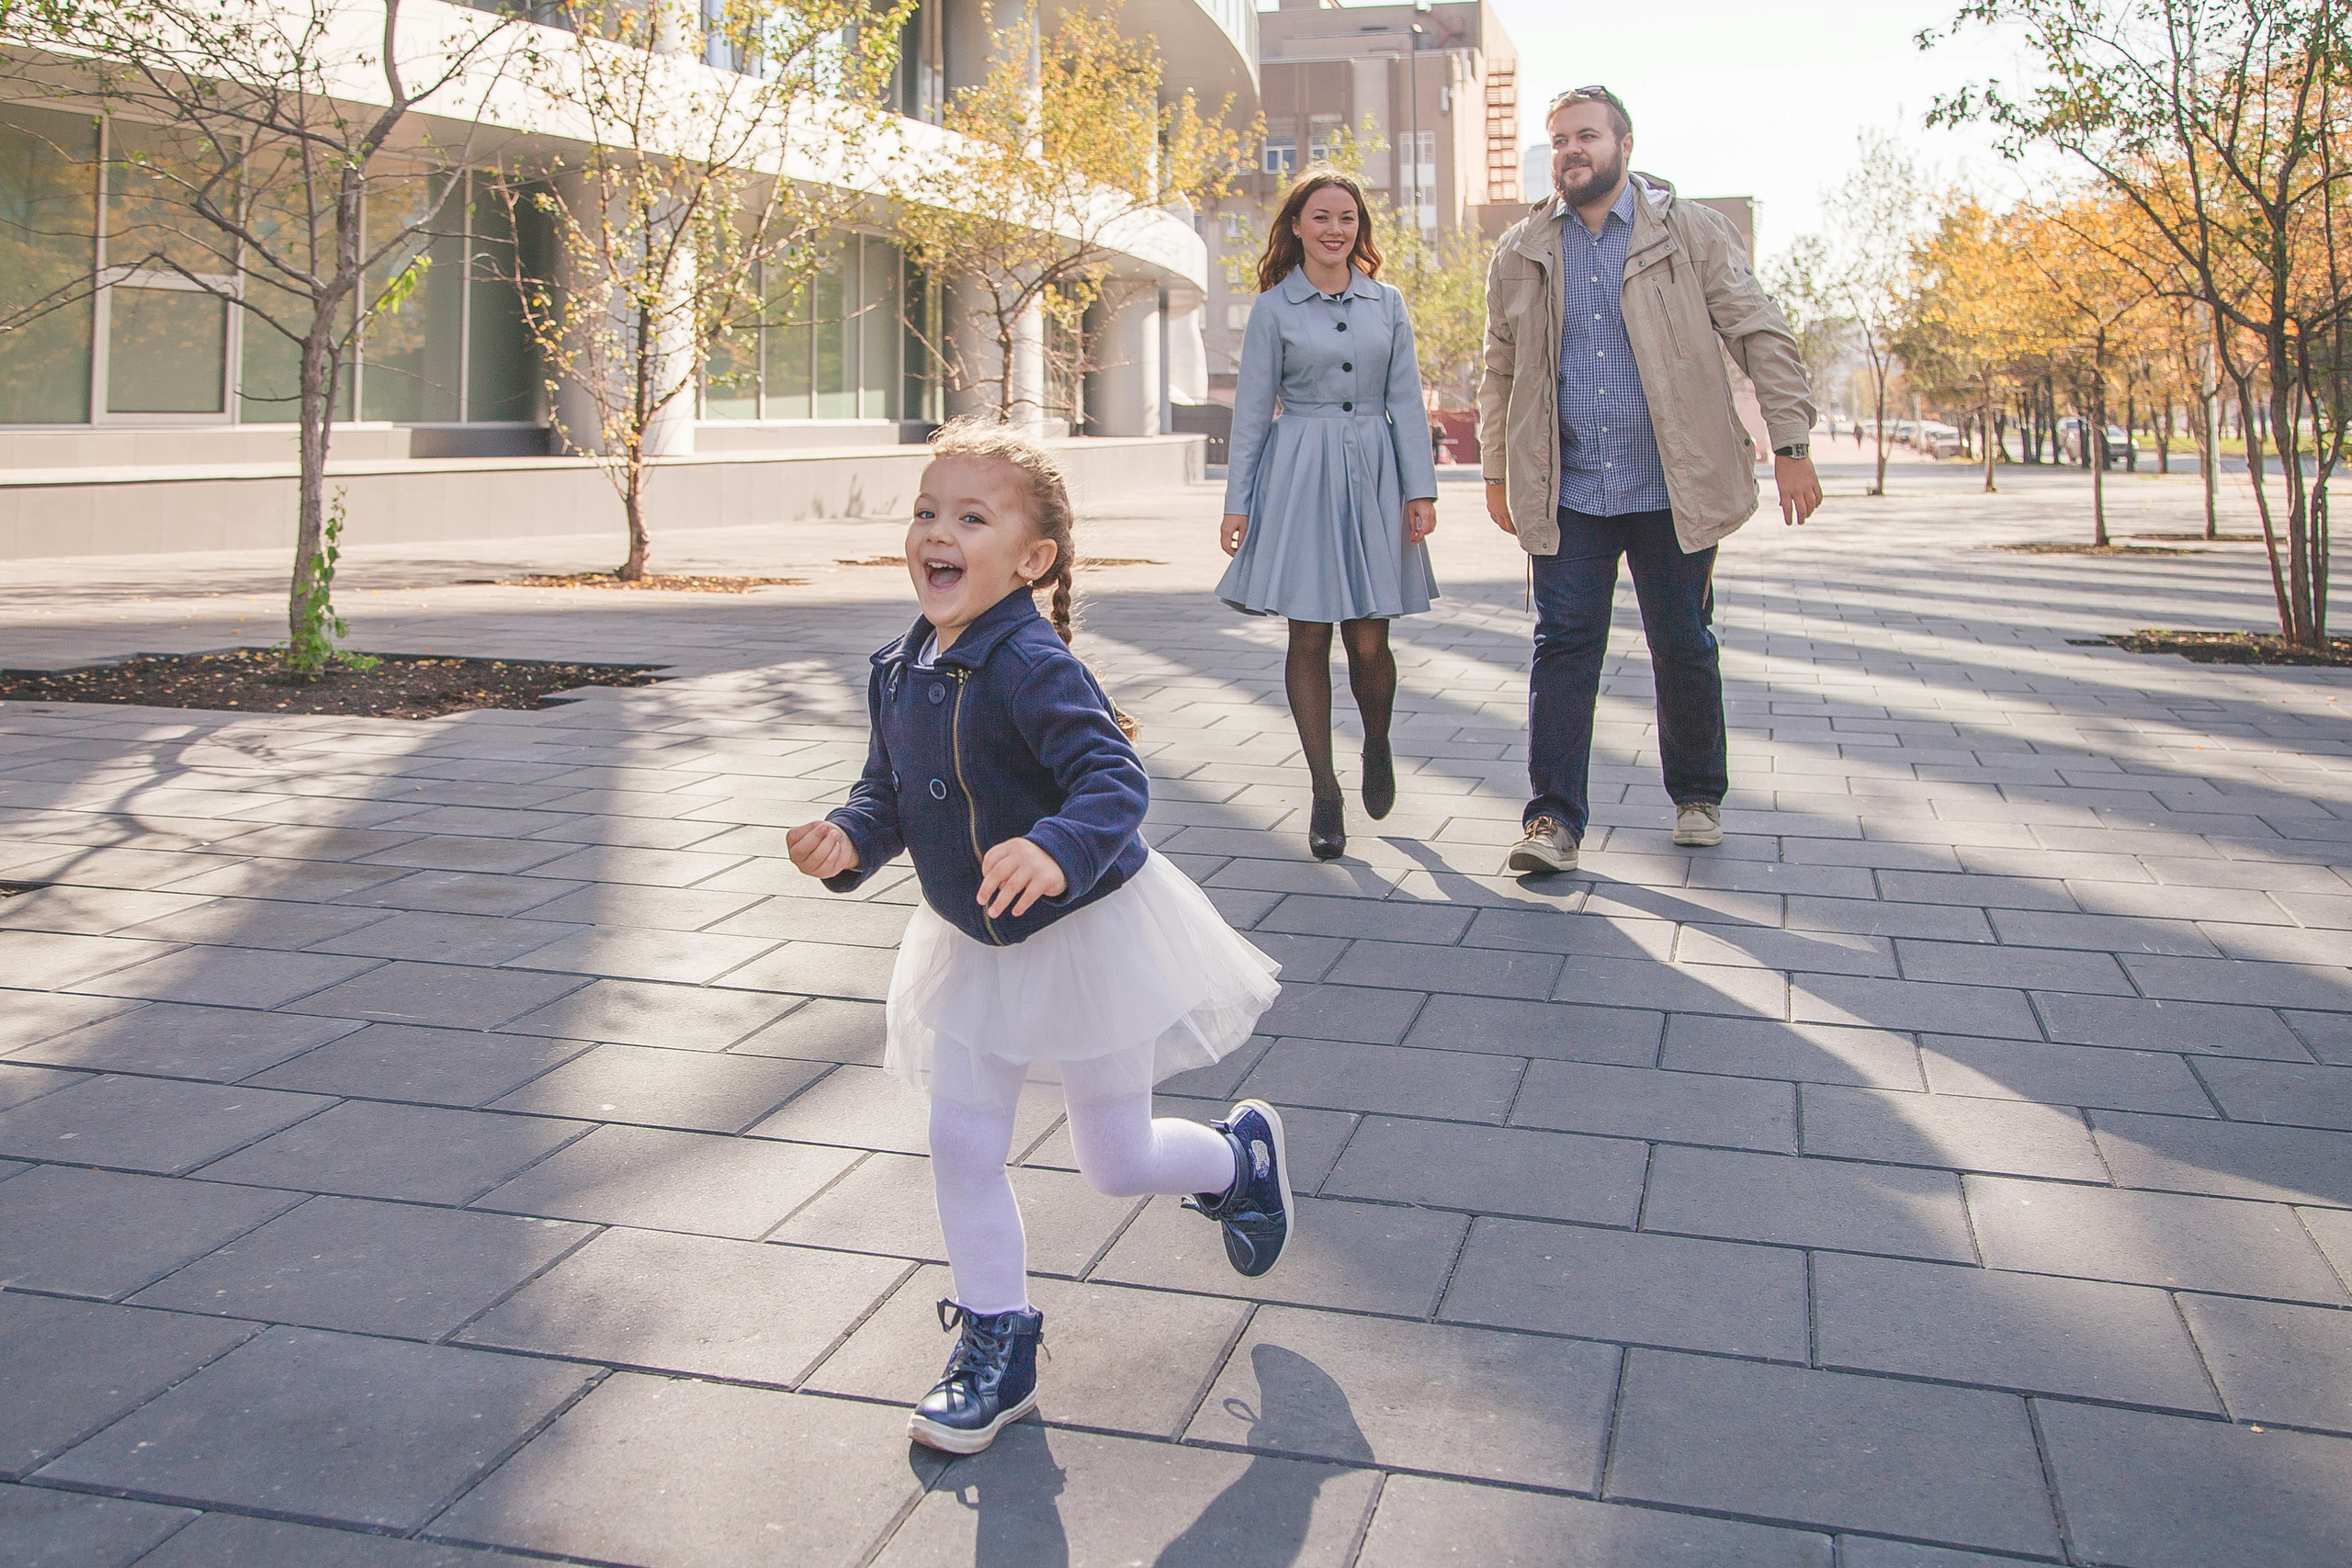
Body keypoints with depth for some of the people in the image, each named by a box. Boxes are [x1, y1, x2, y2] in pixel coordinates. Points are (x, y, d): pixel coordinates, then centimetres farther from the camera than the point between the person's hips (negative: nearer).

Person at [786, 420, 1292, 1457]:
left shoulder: (1032, 667, -26)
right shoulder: (897, 673, -2)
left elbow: (1116, 781, -33)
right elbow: (888, 793, 7)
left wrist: (1055, 850, -51)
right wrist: (849, 840, -13)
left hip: (1089, 933, -7)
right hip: (974, 946, 7)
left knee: (1114, 1163, 7)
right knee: (960, 1148, 7)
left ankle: (1241, 1155, 39)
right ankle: (994, 1348, 25)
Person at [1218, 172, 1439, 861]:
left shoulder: (1387, 304, 10)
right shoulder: (1273, 308, 3)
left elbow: (1406, 401, 9)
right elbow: (1251, 410, 3)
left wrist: (1420, 489, 1)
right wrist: (1236, 503, -1)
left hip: (1374, 475, 2)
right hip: (1298, 479, -1)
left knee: (1368, 643, -1)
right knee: (1309, 638, -1)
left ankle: (1378, 746, 29)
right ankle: (1325, 792, 8)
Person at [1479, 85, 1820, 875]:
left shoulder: (1691, 232, 1)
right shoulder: (1521, 253, 8)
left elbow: (1761, 336, 0)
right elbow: (1502, 370, 16)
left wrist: (1790, 445, -6)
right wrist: (1497, 471, 14)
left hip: (1673, 486, -1)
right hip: (1567, 492, 1)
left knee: (1684, 647, 8)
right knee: (1564, 646, -4)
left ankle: (1698, 797, 27)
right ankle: (1553, 819, -2)